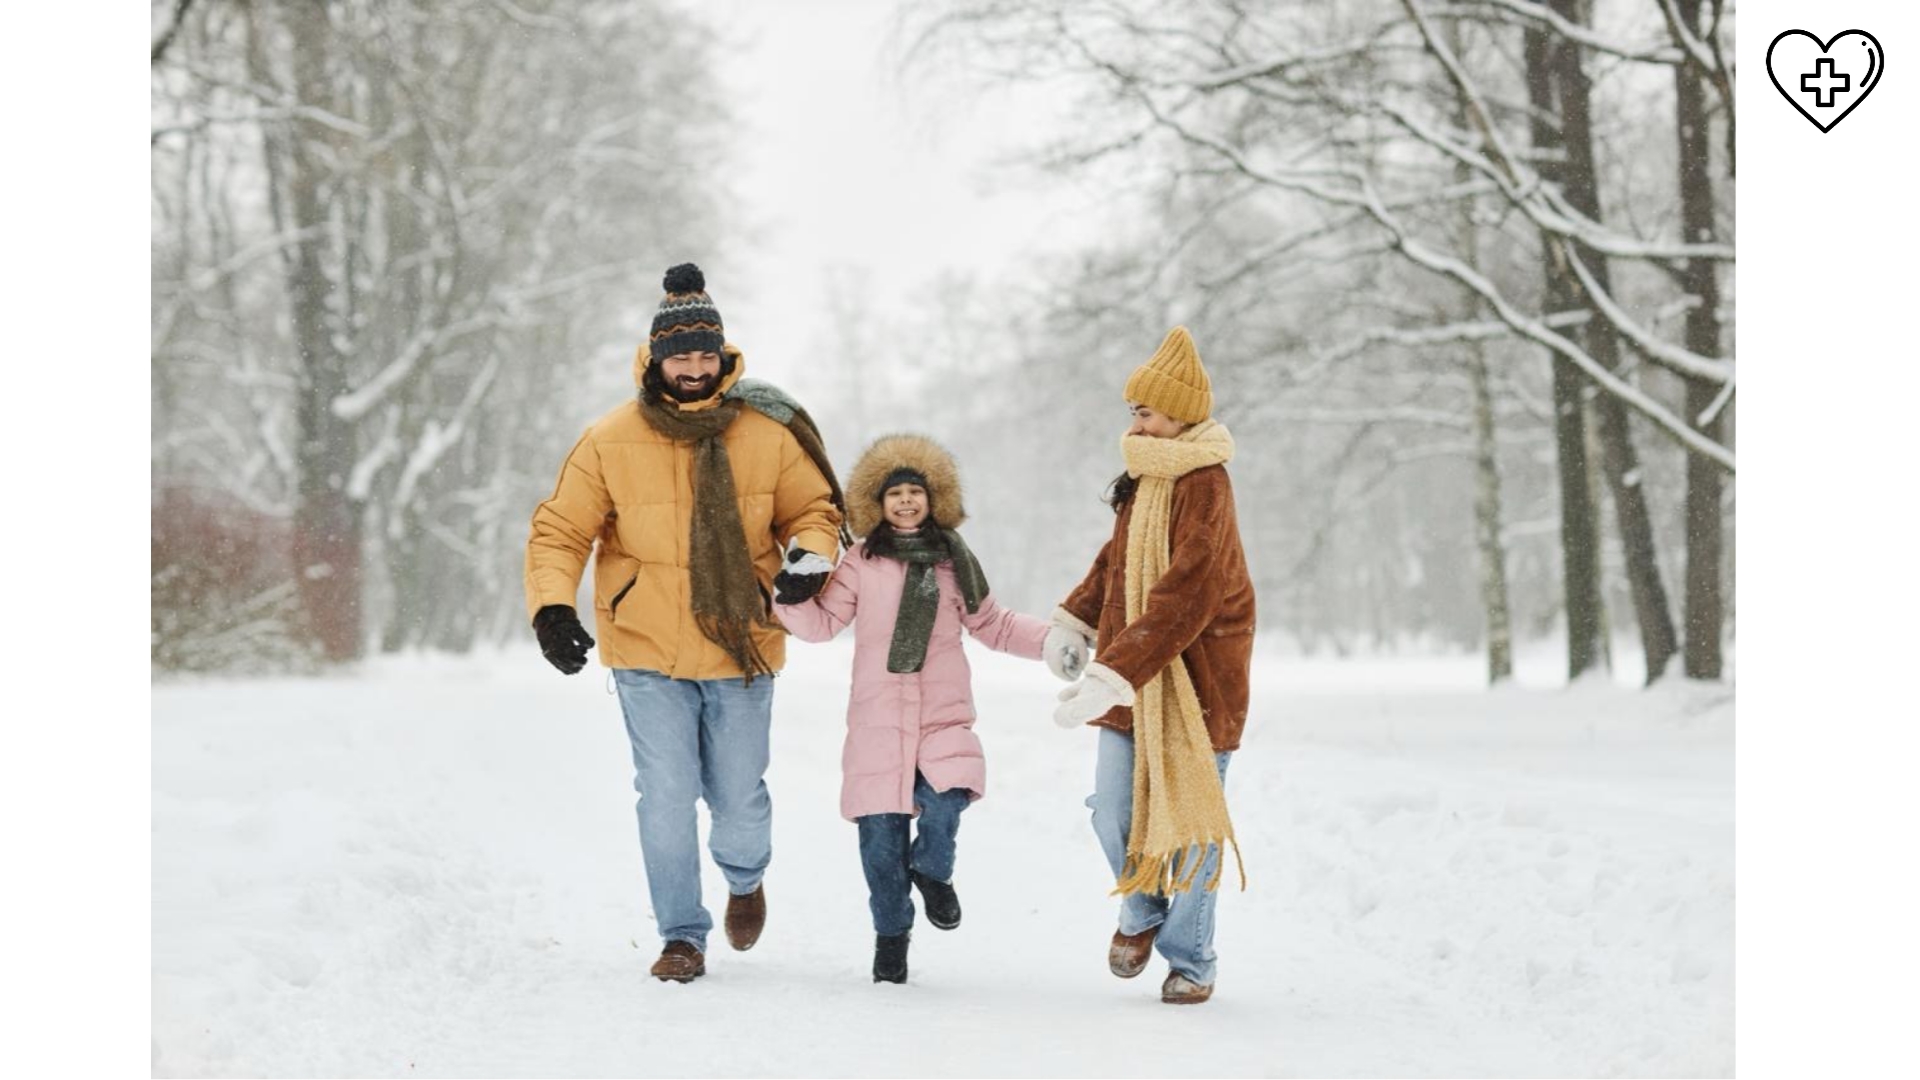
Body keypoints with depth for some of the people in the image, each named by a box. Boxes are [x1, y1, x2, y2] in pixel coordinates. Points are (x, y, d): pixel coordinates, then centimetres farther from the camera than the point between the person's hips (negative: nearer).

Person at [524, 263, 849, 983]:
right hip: (648, 655, -1)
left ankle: (745, 878, 42)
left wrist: (810, 556, -11)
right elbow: (559, 532, -1)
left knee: (739, 800, 8)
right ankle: (682, 936, 9)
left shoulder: (769, 435, -3)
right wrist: (552, 607, -17)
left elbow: (815, 508, 10)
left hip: (742, 651, 1)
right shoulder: (611, 442, -7)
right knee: (667, 798, -7)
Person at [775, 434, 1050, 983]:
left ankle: (932, 869, 9)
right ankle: (891, 932, 21)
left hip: (944, 715, 0)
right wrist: (793, 598, -16)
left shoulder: (955, 560, 10)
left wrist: (1054, 638, 8)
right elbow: (822, 623, 3)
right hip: (877, 718, 0)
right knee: (881, 831, 1)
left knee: (944, 800, -24)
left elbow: (992, 625, 18)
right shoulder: (862, 562, 5)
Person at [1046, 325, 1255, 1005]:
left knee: (1188, 821, 1)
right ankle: (1143, 911, 31)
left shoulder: (1202, 485, -17)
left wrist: (1109, 677, -31)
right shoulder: (1144, 479, 9)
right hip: (1128, 679, 7)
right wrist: (1075, 621, 11)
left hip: (1195, 680, -7)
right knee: (1113, 814, 3)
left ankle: (1189, 960, 17)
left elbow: (1184, 597, -26)